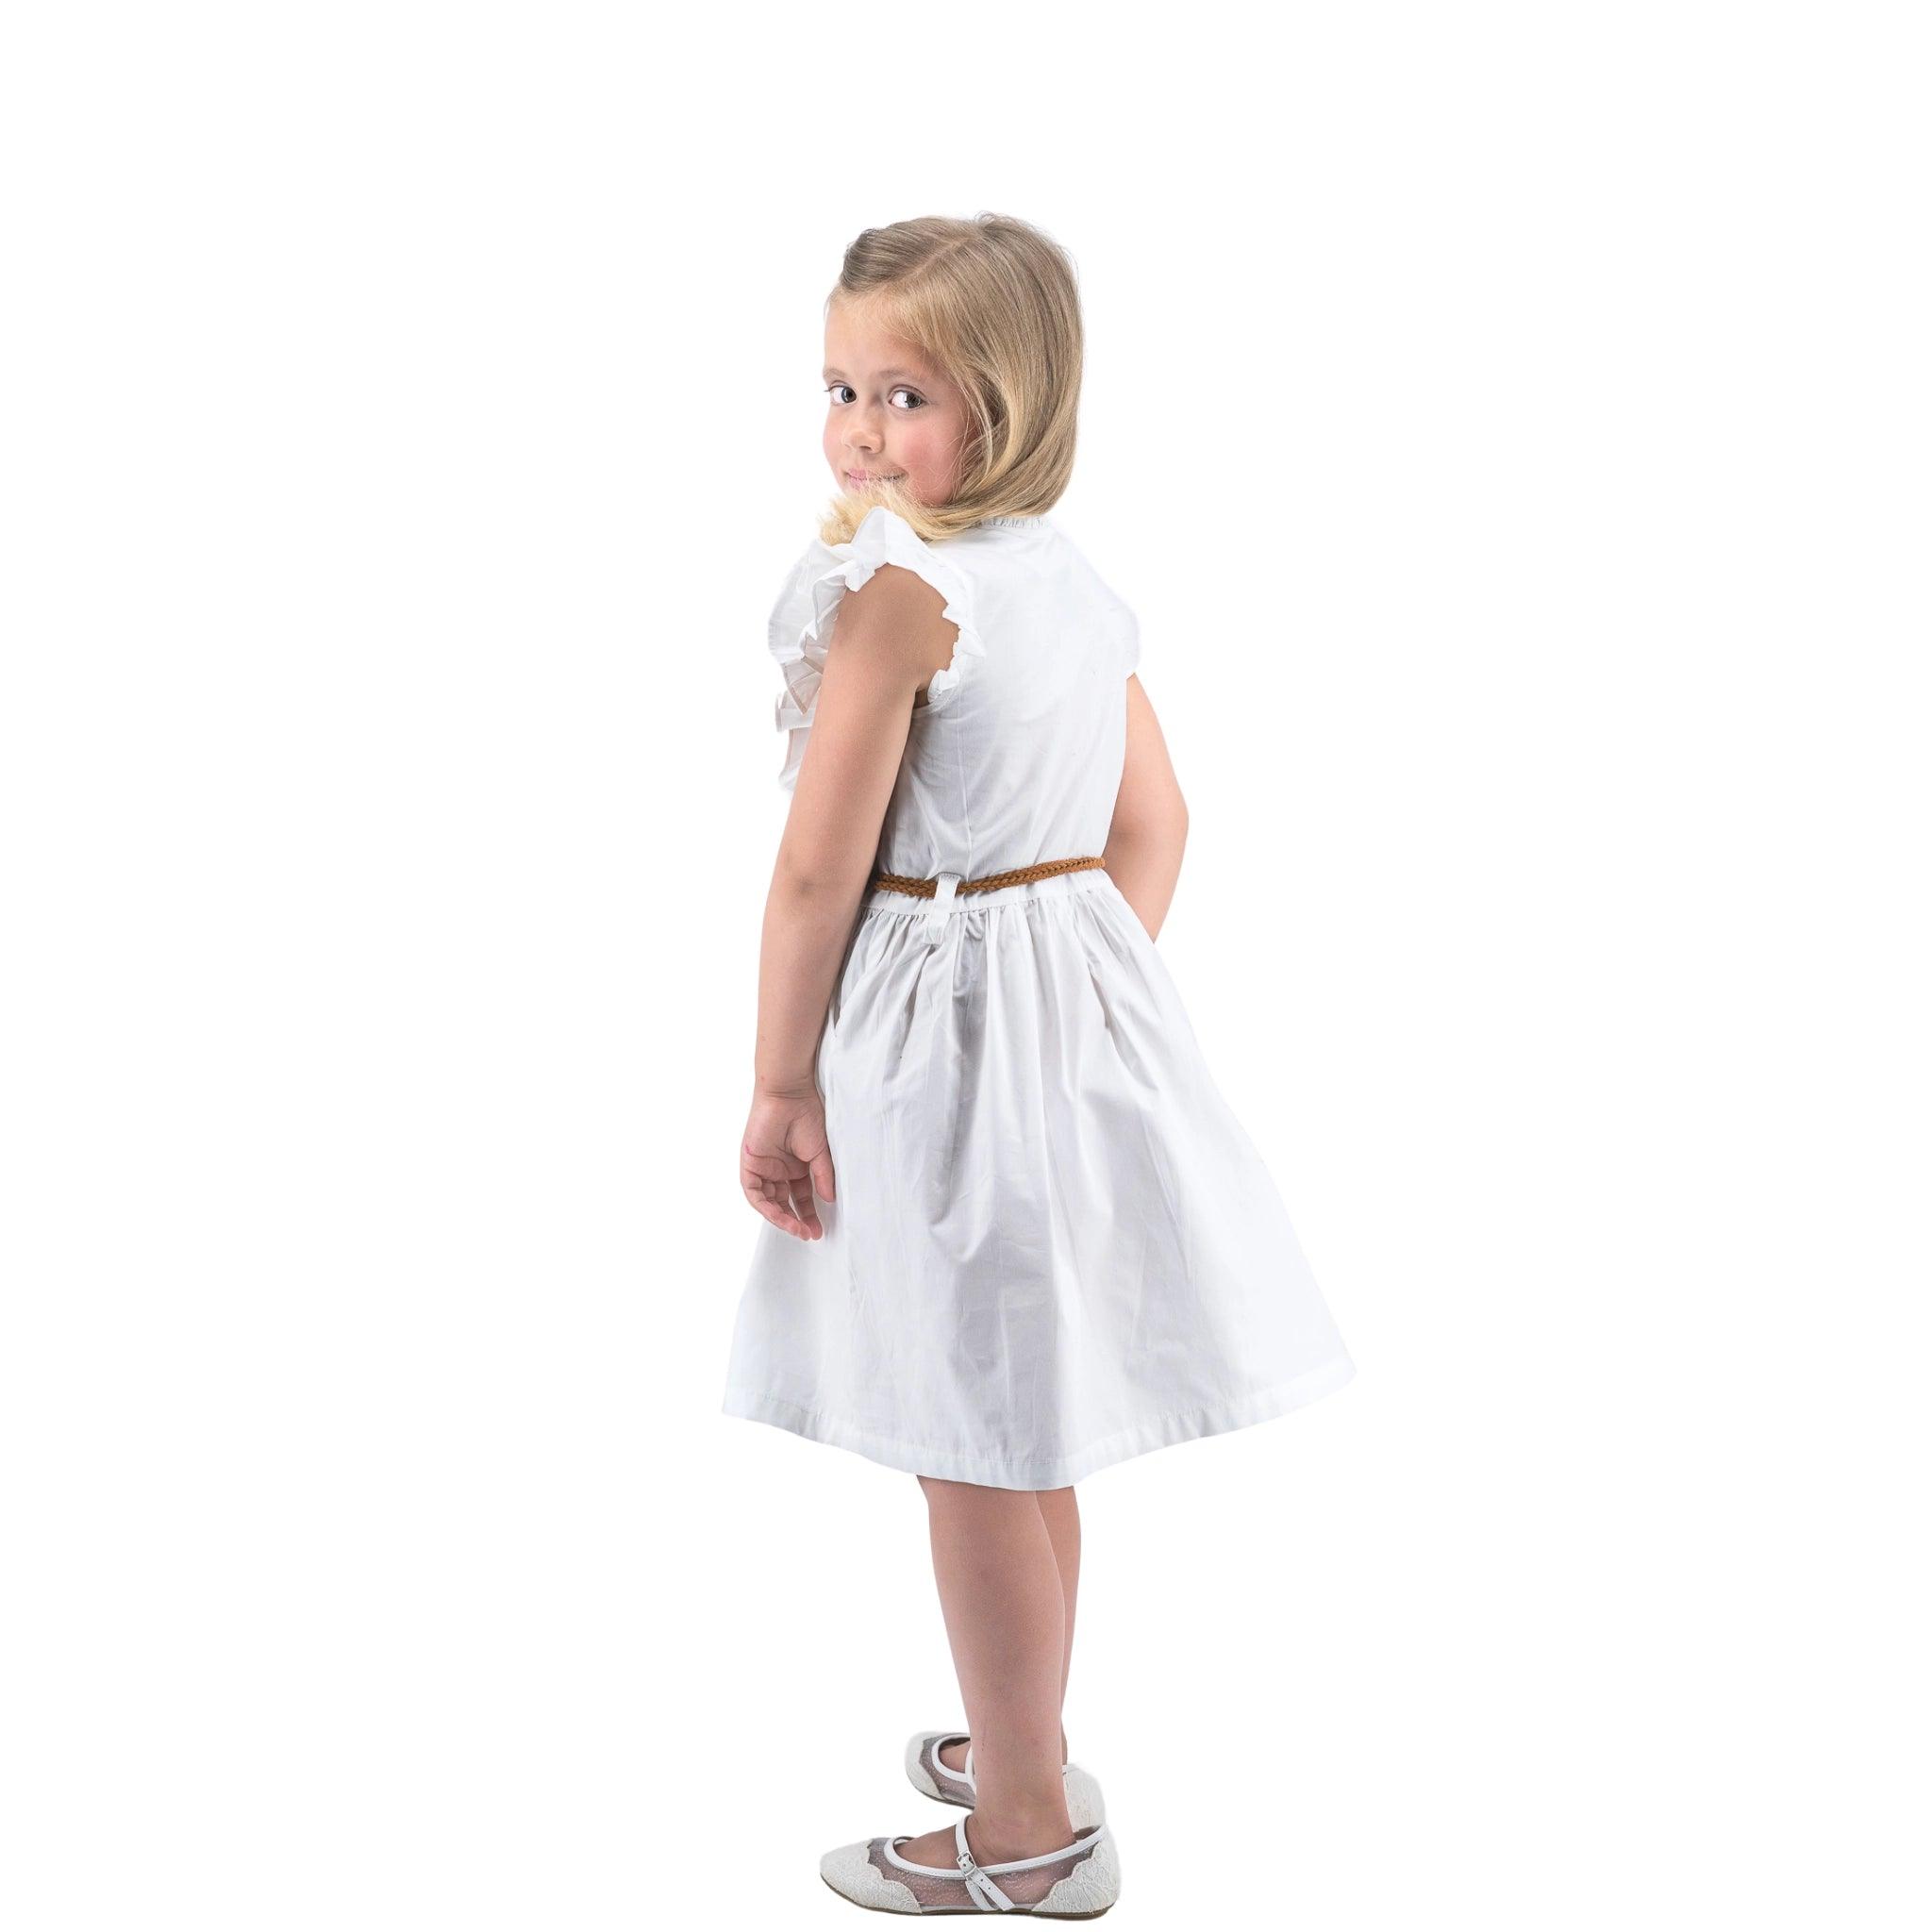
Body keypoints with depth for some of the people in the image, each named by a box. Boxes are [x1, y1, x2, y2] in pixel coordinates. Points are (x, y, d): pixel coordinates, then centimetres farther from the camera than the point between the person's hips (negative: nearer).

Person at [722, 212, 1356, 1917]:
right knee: (1028, 1433, 21)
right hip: (1082, 995, 9)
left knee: (975, 1451, 4)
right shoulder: (1074, 583, 7)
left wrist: (779, 1084, -10)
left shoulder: (894, 591, -19)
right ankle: (1023, 1753, 38)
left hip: (936, 1023, -9)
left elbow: (820, 868, -18)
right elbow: (1153, 821, 14)